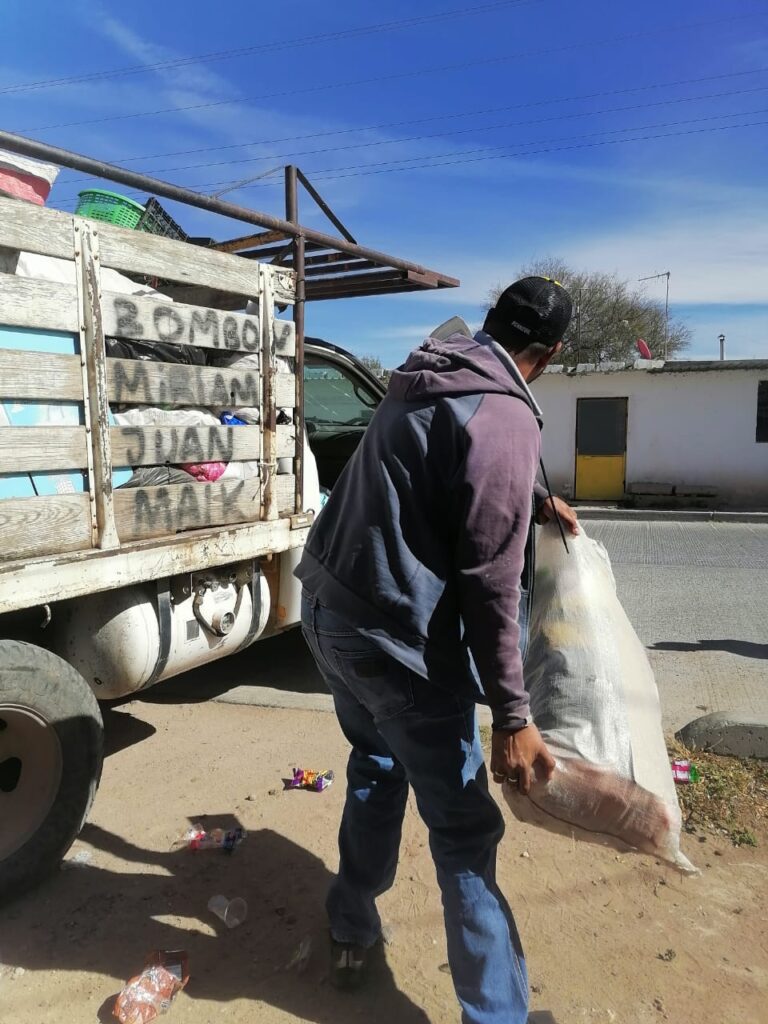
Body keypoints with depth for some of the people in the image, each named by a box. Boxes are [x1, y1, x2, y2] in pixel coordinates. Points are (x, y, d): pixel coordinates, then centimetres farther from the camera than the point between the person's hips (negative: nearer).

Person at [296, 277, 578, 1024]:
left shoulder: (420, 385, 12)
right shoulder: (506, 416, -15)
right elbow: (489, 578, -19)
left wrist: (533, 500, 26)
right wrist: (512, 715, -15)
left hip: (329, 605, 9)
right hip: (398, 637, -9)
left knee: (375, 766, 27)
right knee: (462, 827, 5)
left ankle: (351, 932, 43)